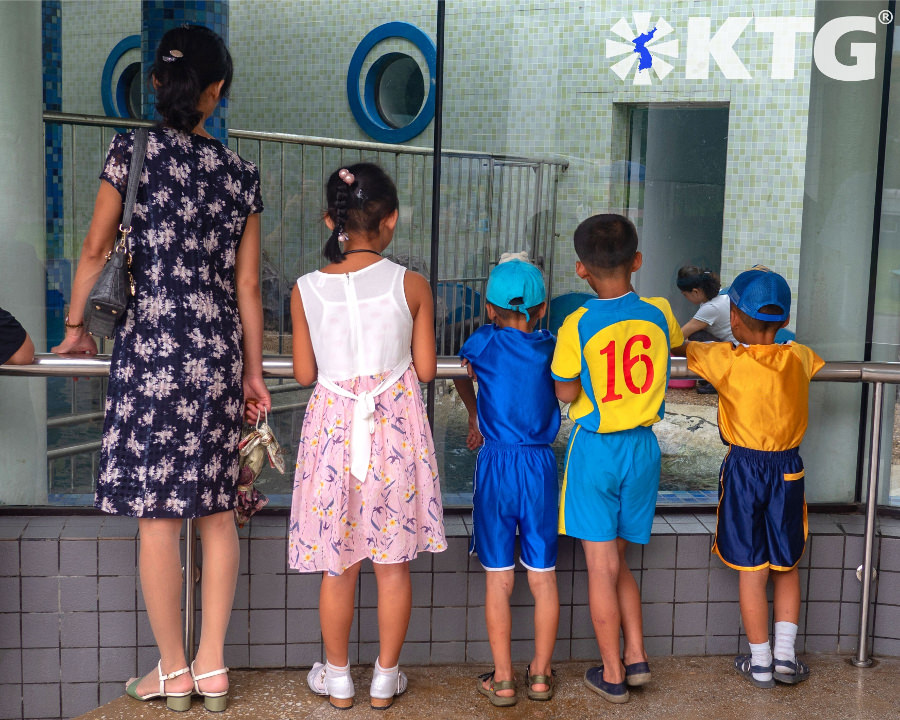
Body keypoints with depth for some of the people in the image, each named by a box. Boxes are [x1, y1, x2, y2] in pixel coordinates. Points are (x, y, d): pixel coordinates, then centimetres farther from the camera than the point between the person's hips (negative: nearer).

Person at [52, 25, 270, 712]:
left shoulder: (132, 151, -2)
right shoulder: (240, 173, 5)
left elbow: (96, 250, 1)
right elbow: (247, 284, 6)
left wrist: (75, 326, 14)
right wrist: (253, 371, 12)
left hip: (151, 347, -3)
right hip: (219, 352, 3)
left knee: (158, 514, 4)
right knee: (217, 511, 10)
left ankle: (173, 673, 14)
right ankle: (213, 667, 18)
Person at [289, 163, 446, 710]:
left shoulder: (307, 290, -4)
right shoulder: (412, 286, -7)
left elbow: (304, 373, 1)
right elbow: (426, 369, -2)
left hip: (334, 429, 1)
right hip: (396, 429, 0)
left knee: (339, 566, 13)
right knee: (393, 564, 12)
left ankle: (338, 678, 27)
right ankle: (386, 679, 25)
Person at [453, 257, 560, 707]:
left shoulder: (484, 342, -2)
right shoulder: (552, 348, 1)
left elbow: (463, 378, 19)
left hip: (496, 465, -2)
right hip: (541, 466, 2)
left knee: (499, 578, 6)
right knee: (544, 576, 10)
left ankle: (502, 679, 13)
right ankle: (540, 674, 21)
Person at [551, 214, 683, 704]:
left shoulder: (578, 326, -15)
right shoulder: (658, 313, -4)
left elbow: (566, 393, -8)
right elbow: (676, 339, 19)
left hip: (594, 448, -4)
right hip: (642, 447, 4)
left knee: (602, 568, 5)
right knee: (617, 562, 20)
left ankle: (612, 675, 15)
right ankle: (636, 657, 19)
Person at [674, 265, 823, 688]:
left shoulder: (726, 360, -14)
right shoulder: (799, 358, -3)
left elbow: (679, 347, 0)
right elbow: (818, 364, 21)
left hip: (744, 468, -3)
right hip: (788, 468, 3)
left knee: (751, 570, 6)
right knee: (786, 567, 17)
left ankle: (760, 663, 16)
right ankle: (785, 656, 20)